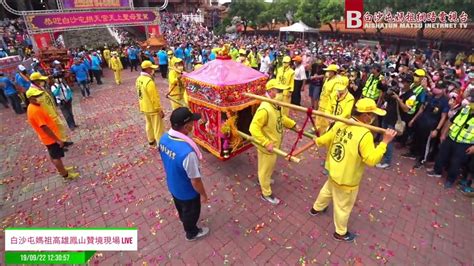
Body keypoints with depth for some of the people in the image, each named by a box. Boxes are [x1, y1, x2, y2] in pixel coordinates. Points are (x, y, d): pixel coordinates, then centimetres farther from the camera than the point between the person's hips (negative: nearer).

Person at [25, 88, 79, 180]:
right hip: (50, 138, -10)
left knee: (53, 155, 22)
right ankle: (65, 174, 16)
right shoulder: (35, 110, -27)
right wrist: (57, 139, -23)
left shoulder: (33, 107, 5)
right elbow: (44, 127, -27)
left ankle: (62, 169, 38)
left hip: (49, 137, 10)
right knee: (56, 157, 4)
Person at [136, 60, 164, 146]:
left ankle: (151, 141, 39)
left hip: (144, 107, 9)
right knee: (158, 127, 4)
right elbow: (154, 98, -25)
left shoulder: (139, 79, 1)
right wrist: (160, 110, -18)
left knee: (149, 124, 23)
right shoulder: (149, 81, -28)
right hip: (152, 108, -9)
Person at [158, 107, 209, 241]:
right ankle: (192, 233, 53)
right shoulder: (187, 152, -43)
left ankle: (183, 219, 68)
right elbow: (195, 180, -29)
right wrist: (203, 194, -10)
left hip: (172, 185, 7)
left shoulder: (164, 138, -18)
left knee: (180, 206, 36)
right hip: (187, 192, -7)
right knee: (191, 212, 25)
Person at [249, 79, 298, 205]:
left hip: (273, 144, 9)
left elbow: (281, 118, 18)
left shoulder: (276, 106, -3)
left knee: (268, 167, 31)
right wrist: (266, 143, -35)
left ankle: (263, 179, 58)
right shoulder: (265, 109, -33)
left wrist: (294, 125, 11)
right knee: (266, 168, 11)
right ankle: (266, 193, 32)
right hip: (267, 146, -9)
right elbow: (254, 128, -34)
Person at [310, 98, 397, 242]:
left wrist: (316, 140, 24)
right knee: (343, 206, 16)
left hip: (334, 170, 7)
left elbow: (323, 140, 2)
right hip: (347, 178, -6)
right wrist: (385, 142, -25)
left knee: (327, 190, 33)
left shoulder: (340, 123, -8)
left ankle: (316, 208, 58)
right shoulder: (365, 134, -28)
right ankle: (341, 233, 39)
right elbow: (371, 160, -27)